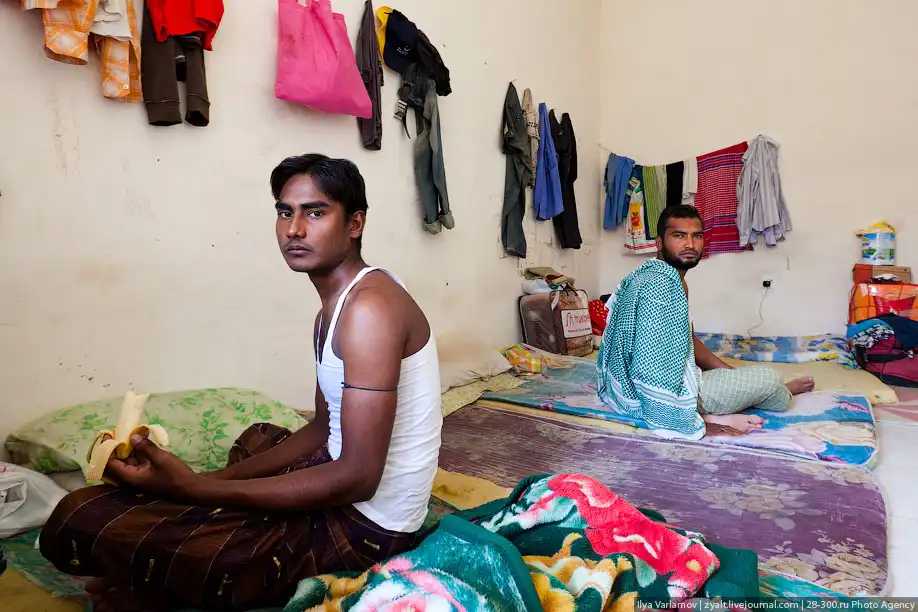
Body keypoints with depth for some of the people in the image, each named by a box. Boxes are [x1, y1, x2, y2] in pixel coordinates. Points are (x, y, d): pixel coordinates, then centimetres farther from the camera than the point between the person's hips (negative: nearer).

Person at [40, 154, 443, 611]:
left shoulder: (369, 307, -22)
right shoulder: (335, 308, 11)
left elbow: (358, 478, -24)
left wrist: (194, 489, -23)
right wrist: (210, 481, 4)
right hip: (348, 494, 10)